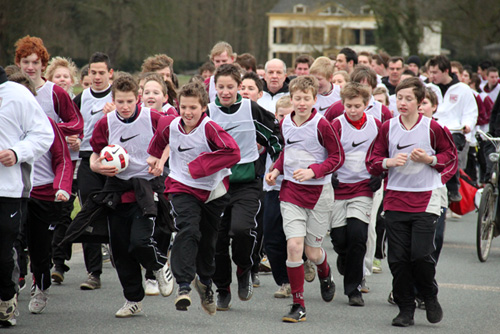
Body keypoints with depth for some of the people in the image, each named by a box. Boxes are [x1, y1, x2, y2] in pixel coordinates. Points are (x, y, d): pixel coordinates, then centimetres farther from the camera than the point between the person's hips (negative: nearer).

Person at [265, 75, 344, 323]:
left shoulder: (321, 125, -13)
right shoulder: (285, 123, 3)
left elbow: (338, 157, -8)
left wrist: (313, 171, -20)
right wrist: (276, 169, 5)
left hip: (319, 192, -3)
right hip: (291, 191, 3)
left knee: (312, 251, 5)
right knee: (294, 245, -12)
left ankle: (325, 274, 44)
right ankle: (298, 305, -4)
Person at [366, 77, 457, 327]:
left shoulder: (432, 128, -3)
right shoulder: (388, 128, 4)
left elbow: (451, 156, 7)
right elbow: (372, 161, 9)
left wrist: (430, 159, -11)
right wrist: (389, 162, -10)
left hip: (425, 199, -3)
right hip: (395, 200, 3)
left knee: (420, 255, -11)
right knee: (398, 258, 1)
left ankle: (430, 297, 16)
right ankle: (406, 309, 12)